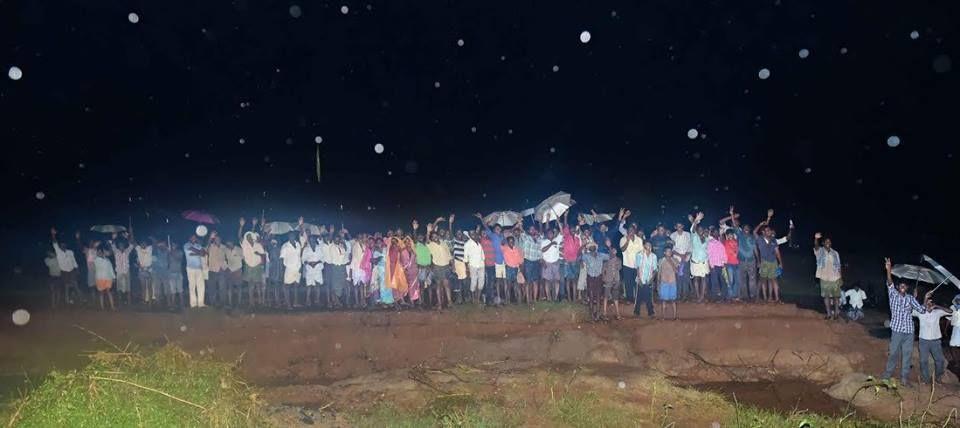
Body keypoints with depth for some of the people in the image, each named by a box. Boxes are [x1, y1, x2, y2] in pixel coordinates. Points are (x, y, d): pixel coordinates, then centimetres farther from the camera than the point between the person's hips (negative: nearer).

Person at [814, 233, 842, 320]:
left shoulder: (835, 253, 6)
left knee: (836, 296, 5)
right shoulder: (820, 251, -1)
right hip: (824, 278, -1)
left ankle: (836, 313, 15)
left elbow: (839, 266, 8)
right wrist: (816, 239, -46)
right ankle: (829, 314, 9)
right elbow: (816, 246, -24)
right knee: (826, 296, 3)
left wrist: (841, 278, 3)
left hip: (835, 278, 1)